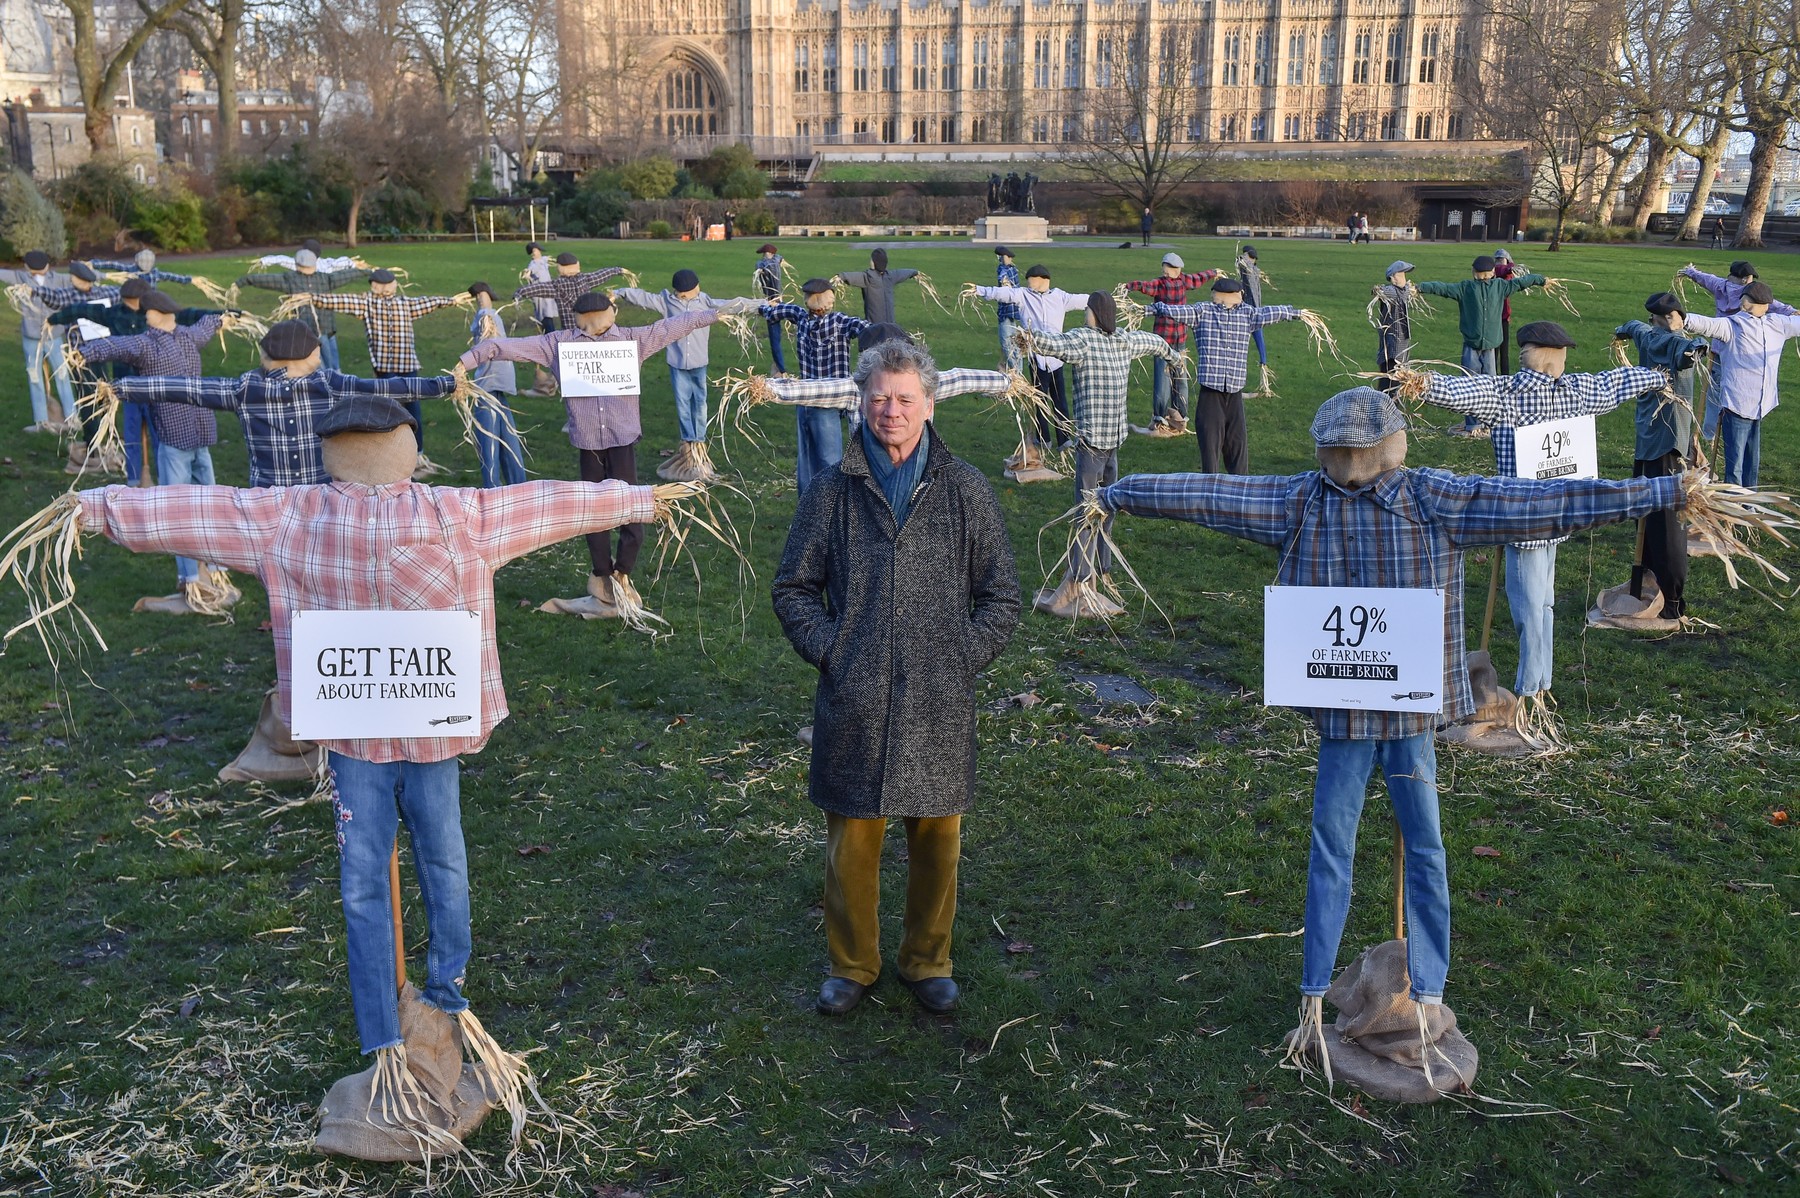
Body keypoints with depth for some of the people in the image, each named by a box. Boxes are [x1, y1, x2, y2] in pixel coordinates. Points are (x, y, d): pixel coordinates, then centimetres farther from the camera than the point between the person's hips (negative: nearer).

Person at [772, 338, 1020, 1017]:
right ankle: (852, 965, 29)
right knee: (850, 840, 7)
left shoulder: (965, 490, 3)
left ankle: (927, 962, 32)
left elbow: (1001, 595, 8)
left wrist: (963, 660, -2)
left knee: (937, 839, 10)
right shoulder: (833, 490, 3)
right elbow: (792, 588, 9)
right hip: (853, 704, 0)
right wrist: (829, 651, -2)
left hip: (939, 704, 0)